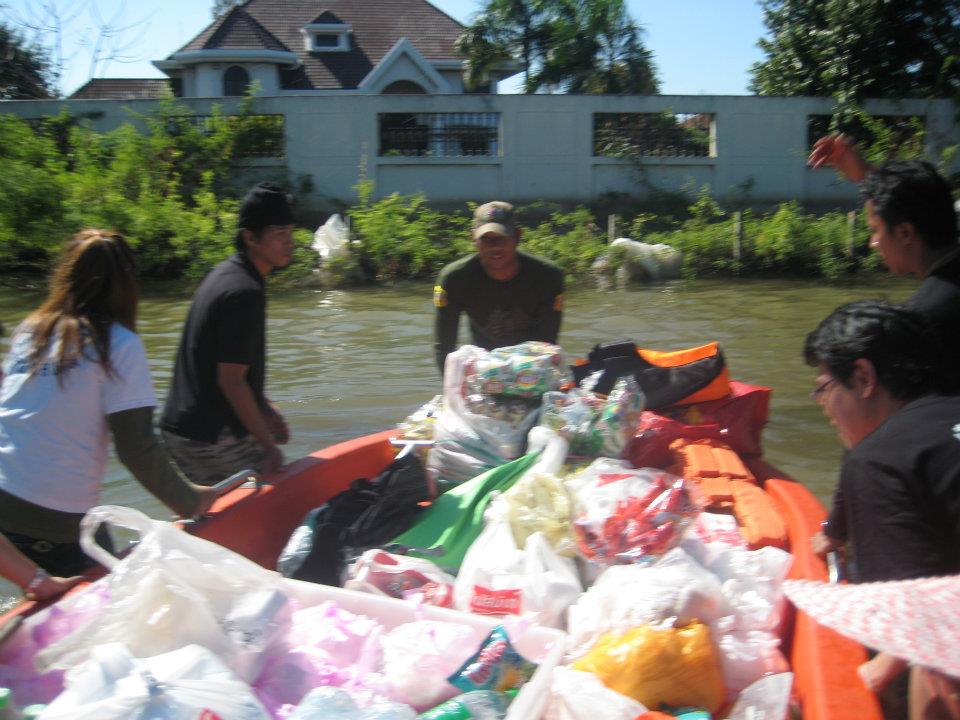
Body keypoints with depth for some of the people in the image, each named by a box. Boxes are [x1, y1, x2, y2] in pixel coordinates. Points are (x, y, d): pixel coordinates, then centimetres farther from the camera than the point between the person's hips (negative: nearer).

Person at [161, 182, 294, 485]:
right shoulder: (245, 293, -20)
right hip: (213, 439, -10)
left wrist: (263, 407, 19)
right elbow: (231, 381, -22)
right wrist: (267, 445, -15)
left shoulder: (223, 273, 11)